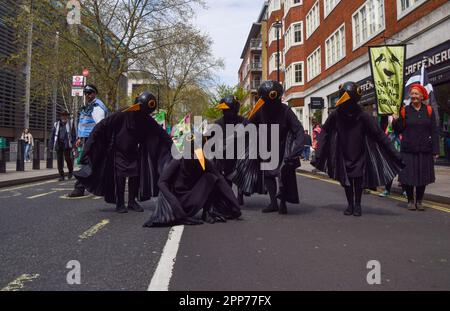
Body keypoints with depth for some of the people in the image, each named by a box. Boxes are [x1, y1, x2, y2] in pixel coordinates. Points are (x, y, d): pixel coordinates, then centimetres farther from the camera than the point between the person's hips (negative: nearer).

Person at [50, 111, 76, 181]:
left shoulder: (70, 123, 9)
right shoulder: (56, 124, 16)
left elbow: (73, 134, 4)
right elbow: (53, 135, 15)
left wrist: (73, 143, -7)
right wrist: (52, 145, 7)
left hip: (67, 144, -3)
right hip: (58, 145, 3)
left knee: (68, 158, -7)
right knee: (59, 160, 1)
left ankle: (70, 171, 18)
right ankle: (61, 175, 8)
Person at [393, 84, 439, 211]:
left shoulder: (429, 110, 5)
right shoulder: (404, 110, 3)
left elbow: (434, 131, 3)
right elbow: (399, 130, 3)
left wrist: (435, 150, -3)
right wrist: (396, 121, -18)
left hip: (424, 150, 1)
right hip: (408, 150, -1)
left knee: (423, 176, 7)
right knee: (408, 176, 0)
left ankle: (419, 201, 22)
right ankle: (410, 200, 16)